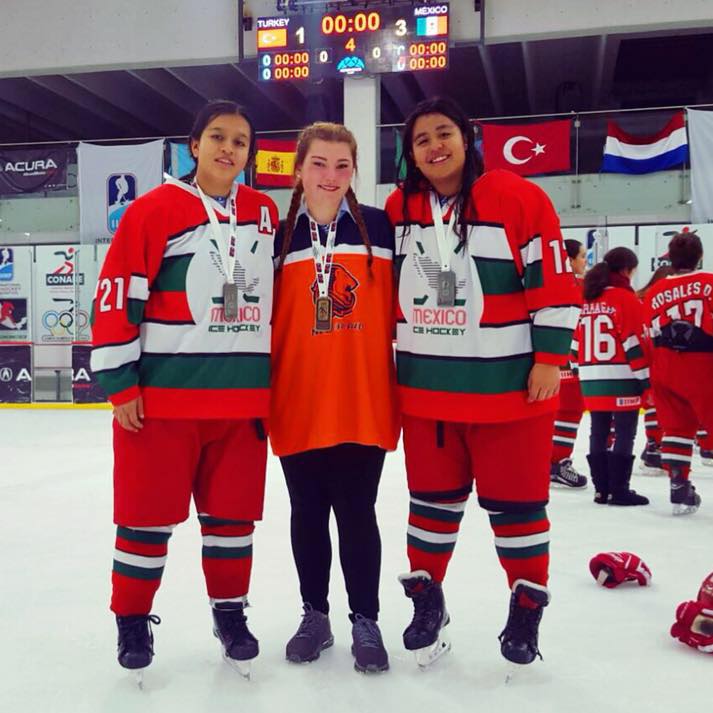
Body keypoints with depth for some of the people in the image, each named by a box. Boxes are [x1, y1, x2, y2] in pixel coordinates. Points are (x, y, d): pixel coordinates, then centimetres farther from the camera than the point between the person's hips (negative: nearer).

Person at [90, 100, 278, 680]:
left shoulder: (266, 213, 9)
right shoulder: (155, 208, -5)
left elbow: (278, 297, 18)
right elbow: (116, 297, -7)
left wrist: (271, 380, 16)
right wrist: (120, 383, -10)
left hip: (243, 398, 4)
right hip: (162, 394, -4)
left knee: (233, 513, 12)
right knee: (149, 514, 6)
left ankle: (230, 612, 30)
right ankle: (133, 620, 24)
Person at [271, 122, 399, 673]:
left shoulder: (380, 228, 3)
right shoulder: (279, 238, 4)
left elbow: (401, 309, 6)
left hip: (365, 404, -1)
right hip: (297, 405, 1)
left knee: (357, 513, 6)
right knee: (308, 514, 12)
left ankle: (365, 621, 22)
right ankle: (315, 616, 29)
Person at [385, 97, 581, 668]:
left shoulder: (518, 197, -8)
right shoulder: (398, 209, 6)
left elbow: (554, 282, -9)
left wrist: (550, 358, -12)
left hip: (507, 383, -4)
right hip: (425, 385, 4)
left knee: (514, 498, 6)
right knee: (432, 495, 13)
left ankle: (528, 603, 26)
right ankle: (426, 596, 31)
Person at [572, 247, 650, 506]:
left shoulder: (586, 299, 11)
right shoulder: (626, 298, -9)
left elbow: (576, 341, 14)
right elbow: (634, 343, -13)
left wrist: (581, 371, 21)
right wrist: (645, 379, -9)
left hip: (592, 381, 7)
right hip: (621, 380, -7)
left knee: (598, 433, 10)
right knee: (624, 434, -1)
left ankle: (601, 489, 15)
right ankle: (619, 490, 0)